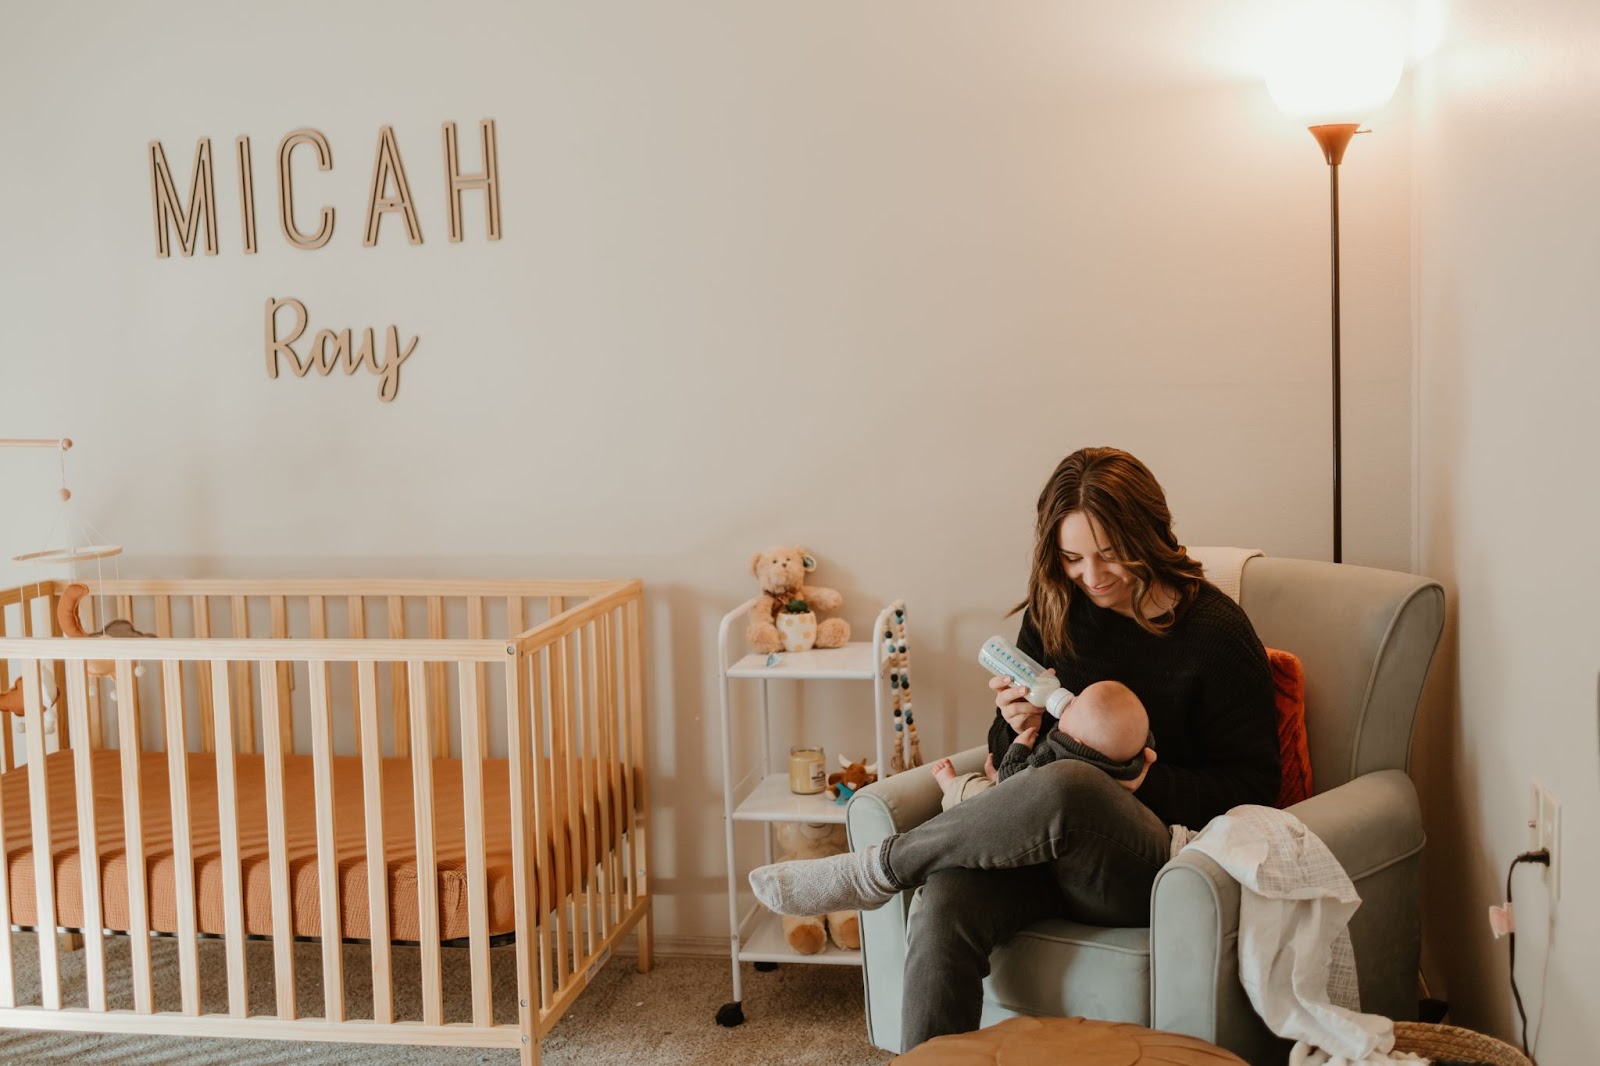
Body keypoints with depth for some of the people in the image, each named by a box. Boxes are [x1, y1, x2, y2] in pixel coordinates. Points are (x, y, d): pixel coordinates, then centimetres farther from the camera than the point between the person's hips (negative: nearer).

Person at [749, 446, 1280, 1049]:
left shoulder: (1217, 632, -3)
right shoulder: (1053, 612, 10)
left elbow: (1252, 786, 0)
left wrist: (1149, 783, -16)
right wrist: (1018, 725, -6)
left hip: (1150, 868, -3)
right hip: (1050, 849, 4)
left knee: (1064, 786, -38)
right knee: (944, 904, -32)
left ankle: (873, 872, -17)